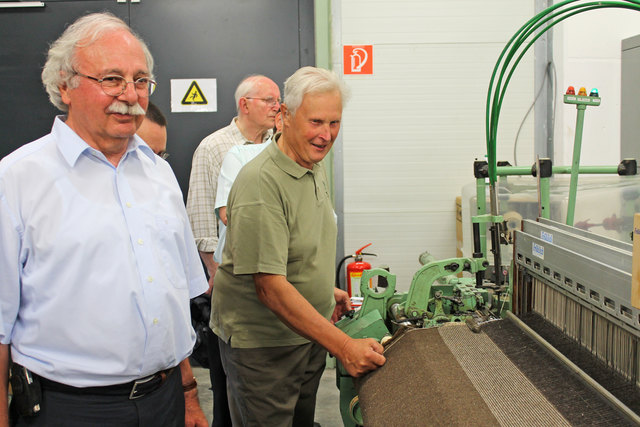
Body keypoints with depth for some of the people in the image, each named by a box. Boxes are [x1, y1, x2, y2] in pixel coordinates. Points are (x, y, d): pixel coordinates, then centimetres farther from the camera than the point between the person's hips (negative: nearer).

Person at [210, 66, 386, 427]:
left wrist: (327, 292, 13)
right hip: (261, 345, -8)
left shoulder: (316, 168, 4)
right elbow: (270, 286, -29)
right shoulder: (262, 182, -25)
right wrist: (344, 346, -30)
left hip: (310, 334, 8)